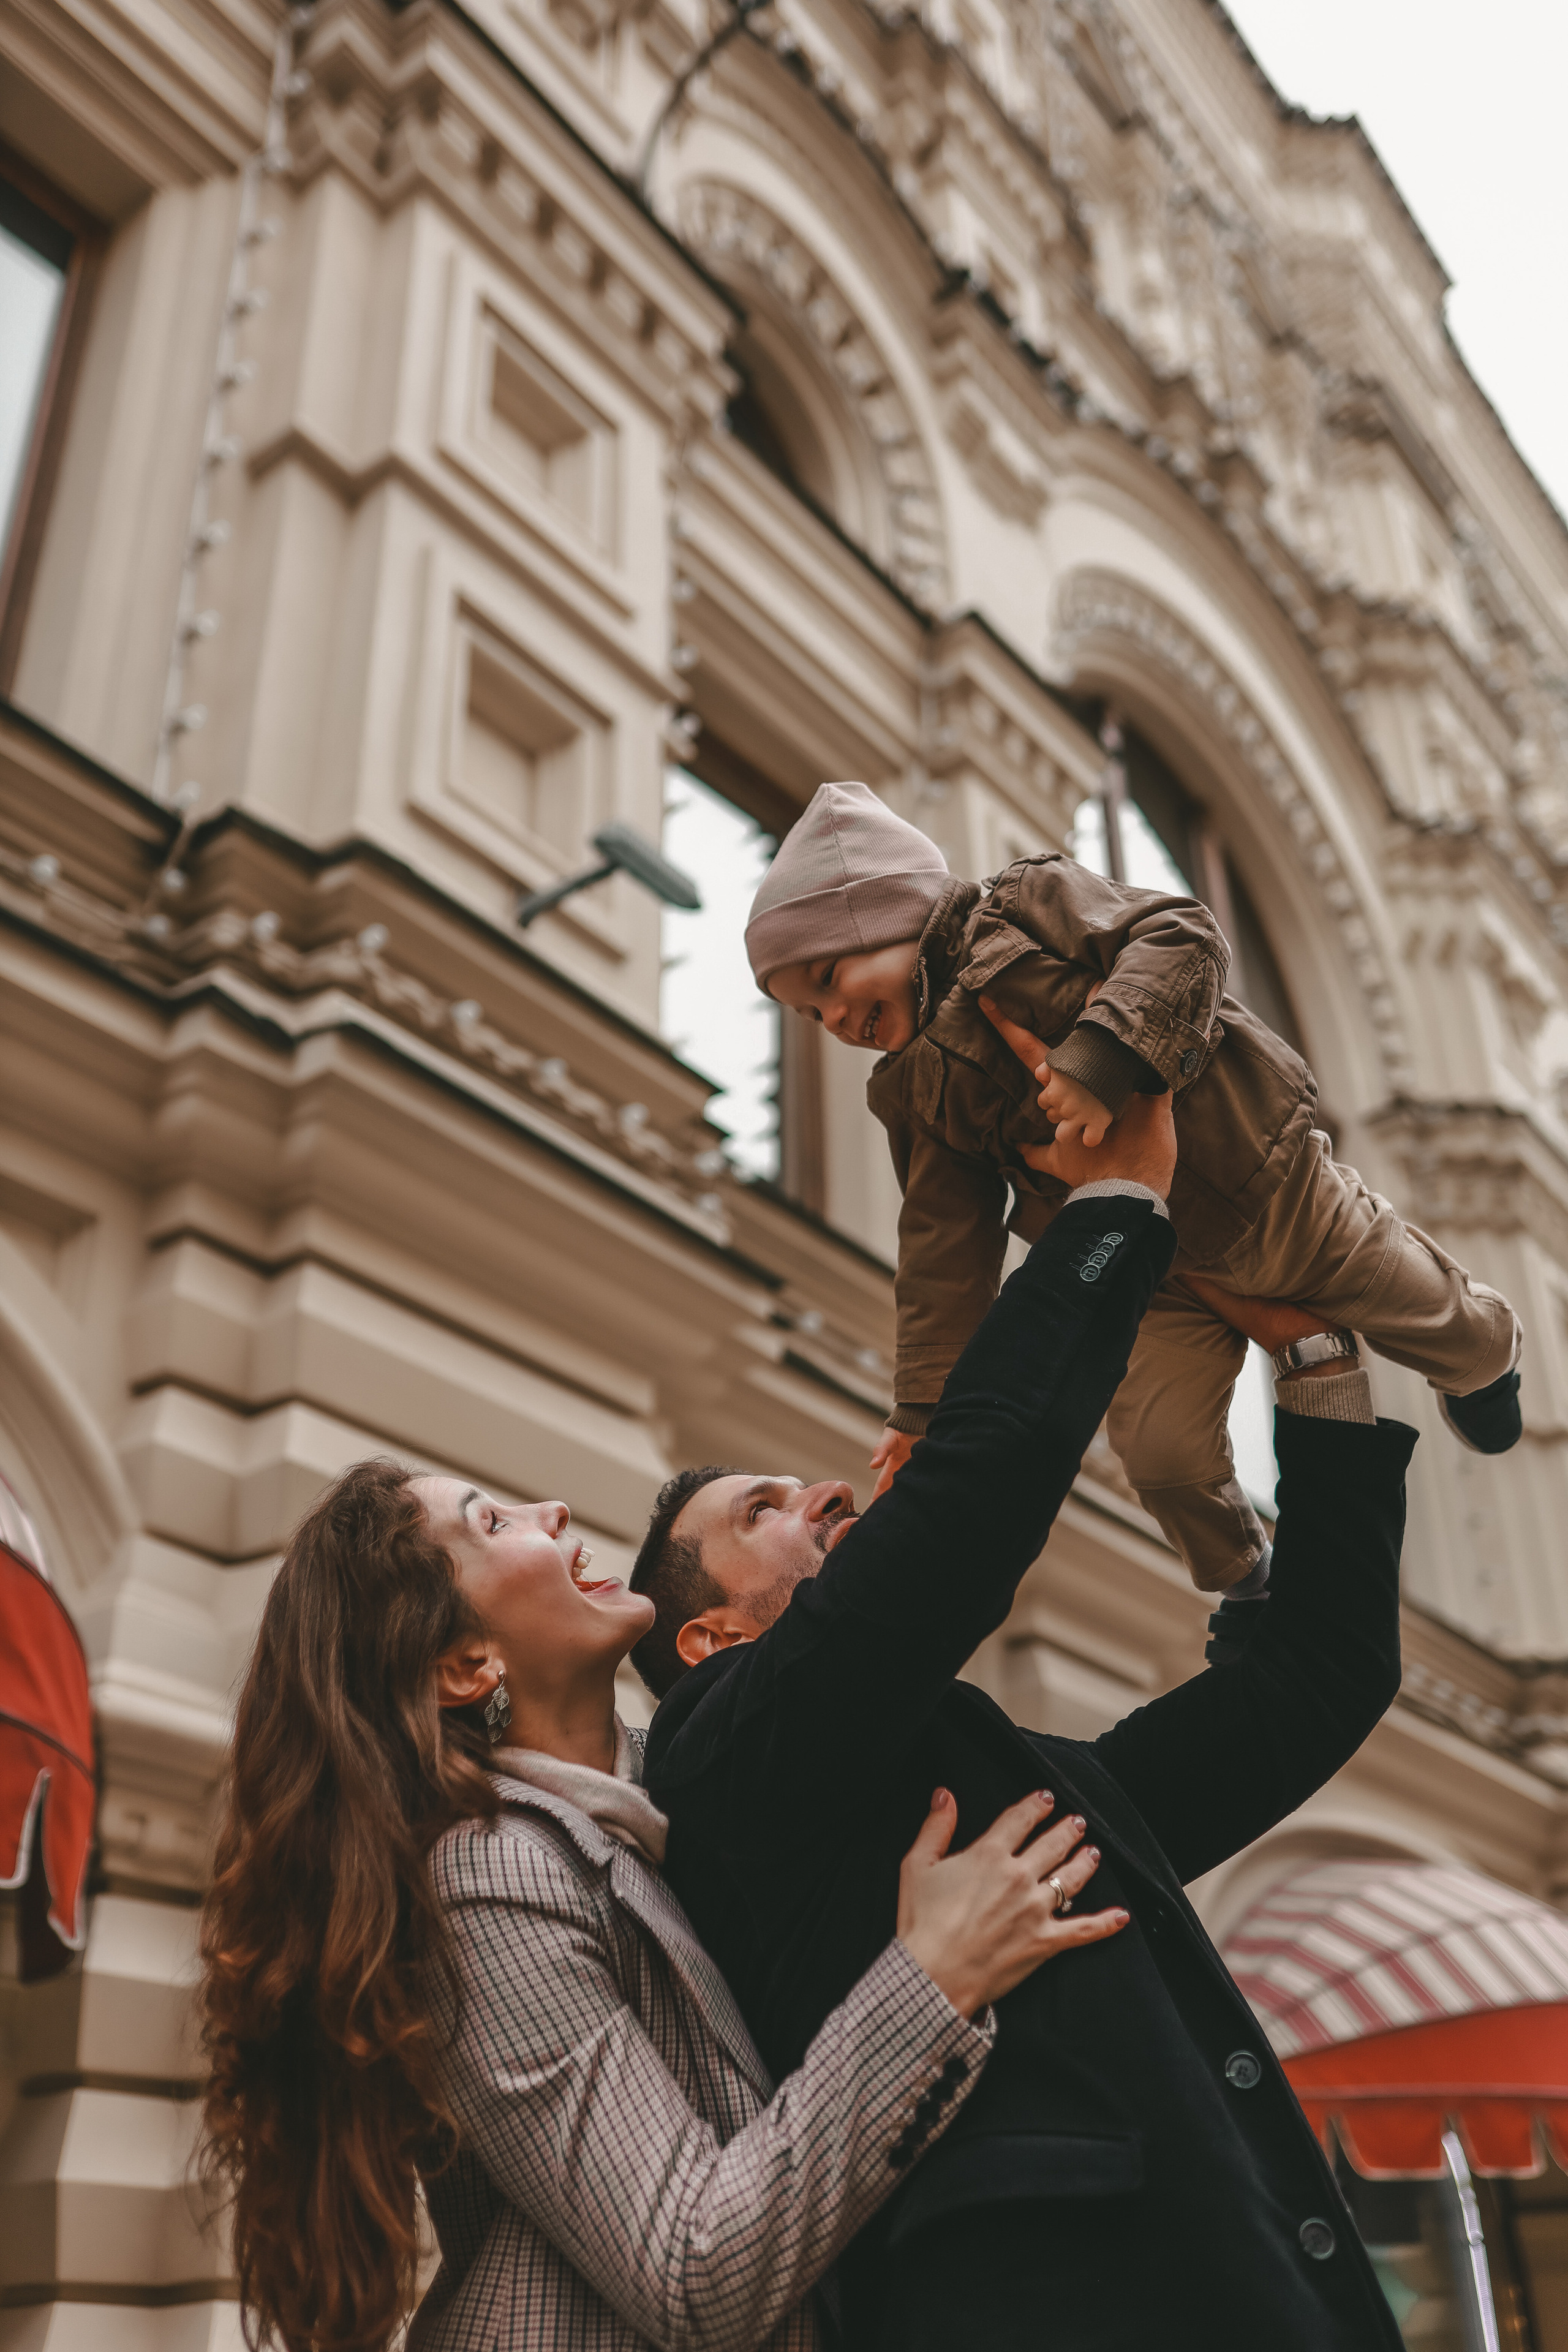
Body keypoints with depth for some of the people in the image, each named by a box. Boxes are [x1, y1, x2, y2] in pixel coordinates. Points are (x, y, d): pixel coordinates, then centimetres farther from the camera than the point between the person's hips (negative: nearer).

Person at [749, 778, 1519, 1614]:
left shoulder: (1029, 904, -8)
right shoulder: (919, 1090, 4)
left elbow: (1181, 938, -21)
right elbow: (944, 1247, 4)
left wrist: (1102, 1055, -36)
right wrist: (931, 1401, -2)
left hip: (1279, 1189, -3)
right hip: (1162, 1278, 4)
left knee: (1466, 1341, 11)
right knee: (1163, 1453, -12)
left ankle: (1479, 1363, 50)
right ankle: (1245, 1578, 20)